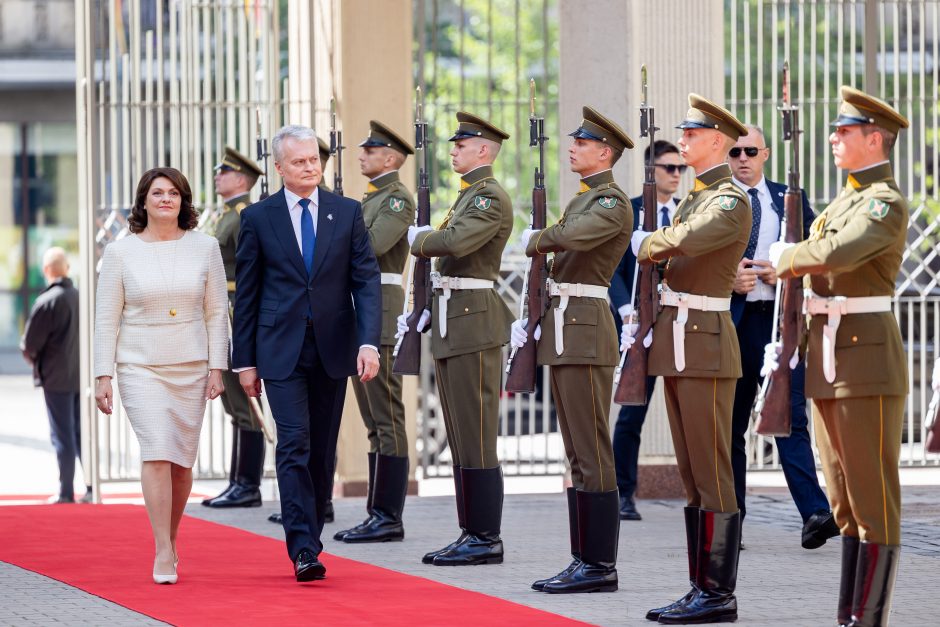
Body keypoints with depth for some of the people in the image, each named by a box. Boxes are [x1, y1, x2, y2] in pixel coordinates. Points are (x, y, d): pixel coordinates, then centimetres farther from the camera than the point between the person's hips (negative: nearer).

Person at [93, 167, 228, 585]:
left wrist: (216, 368, 0)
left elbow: (217, 312, 6)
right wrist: (103, 377, -3)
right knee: (157, 452, -16)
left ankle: (170, 539, 26)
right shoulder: (120, 253, 0)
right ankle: (163, 554, -16)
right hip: (140, 367, -2)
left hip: (191, 368, 2)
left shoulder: (205, 248, 4)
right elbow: (106, 318, 2)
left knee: (182, 462, 6)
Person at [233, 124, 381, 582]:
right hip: (281, 350, -2)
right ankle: (303, 551, -16)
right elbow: (246, 294, 4)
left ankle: (309, 540, 20)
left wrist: (369, 341, -14)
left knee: (323, 452, 8)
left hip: (333, 348, 2)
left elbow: (366, 280, 0)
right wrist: (244, 361, 2)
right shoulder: (258, 218, 2)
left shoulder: (347, 213, 5)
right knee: (294, 446, -12)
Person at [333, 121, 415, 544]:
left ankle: (389, 517, -8)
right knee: (375, 420, 11)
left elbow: (371, 244, -23)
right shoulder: (371, 198, 20)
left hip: (380, 314, -10)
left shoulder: (397, 198, -9)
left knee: (386, 418, -8)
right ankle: (378, 514, 13)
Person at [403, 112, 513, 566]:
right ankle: (470, 533, 14)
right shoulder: (468, 195, 20)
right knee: (460, 438, 11)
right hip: (451, 325, 10)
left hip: (475, 324, -10)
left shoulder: (491, 197, -11)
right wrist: (428, 312, 15)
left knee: (476, 438, -8)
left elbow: (456, 242, -27)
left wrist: (419, 238, -8)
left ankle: (487, 539, -5)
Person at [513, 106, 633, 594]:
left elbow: (572, 235, -29)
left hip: (586, 332, -10)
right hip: (563, 333, 10)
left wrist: (535, 239, -8)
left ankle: (601, 565, -7)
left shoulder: (612, 203, -11)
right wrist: (531, 318, 16)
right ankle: (584, 560, 14)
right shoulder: (583, 199, 20)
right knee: (578, 455, 10)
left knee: (592, 452, -8)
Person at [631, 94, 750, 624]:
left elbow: (681, 242, -27)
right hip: (677, 343, 10)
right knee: (693, 477, 10)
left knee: (712, 476, -7)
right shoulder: (697, 196, 18)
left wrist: (645, 243, -7)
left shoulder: (732, 201, -12)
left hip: (706, 347, -10)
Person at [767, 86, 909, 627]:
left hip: (869, 361, -9)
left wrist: (785, 257, -9)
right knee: (845, 501, 11)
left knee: (873, 500, -6)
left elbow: (836, 254, -28)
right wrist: (788, 344, 15)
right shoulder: (845, 201, 18)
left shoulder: (887, 203, -11)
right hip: (827, 362, 9)